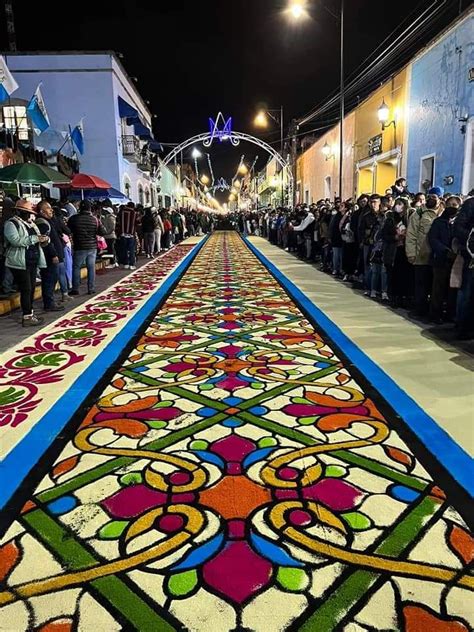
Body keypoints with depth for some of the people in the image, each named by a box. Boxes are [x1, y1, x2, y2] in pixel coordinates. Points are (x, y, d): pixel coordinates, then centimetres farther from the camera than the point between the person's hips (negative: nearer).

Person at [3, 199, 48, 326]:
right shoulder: (11, 223, -8)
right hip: (20, 263, -8)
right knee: (26, 289, -8)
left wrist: (44, 239, -1)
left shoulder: (31, 224, 16)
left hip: (32, 262, 8)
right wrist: (35, 238, -23)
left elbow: (37, 241, 23)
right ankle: (27, 317, -3)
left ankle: (30, 313, 22)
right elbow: (15, 240, -23)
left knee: (32, 288, 12)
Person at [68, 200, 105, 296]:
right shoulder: (95, 219, -4)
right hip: (92, 247, 1)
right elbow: (103, 232, -1)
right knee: (91, 268, 7)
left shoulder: (74, 218, -8)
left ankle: (75, 289, 10)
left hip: (79, 247, -1)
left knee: (76, 267, 8)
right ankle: (91, 289, 9)